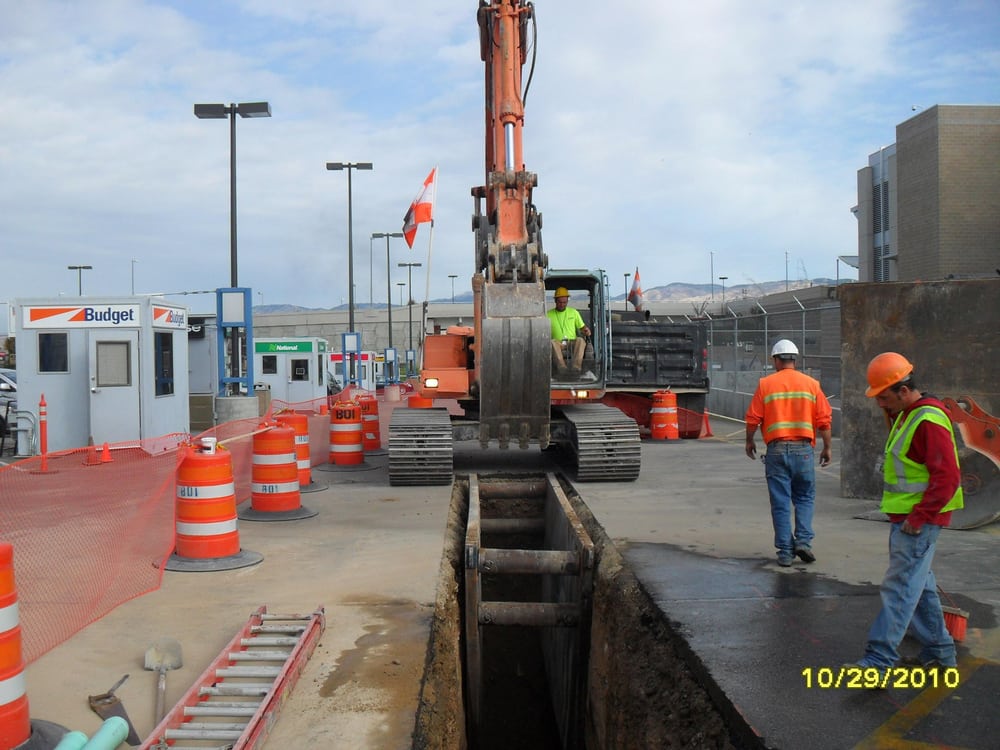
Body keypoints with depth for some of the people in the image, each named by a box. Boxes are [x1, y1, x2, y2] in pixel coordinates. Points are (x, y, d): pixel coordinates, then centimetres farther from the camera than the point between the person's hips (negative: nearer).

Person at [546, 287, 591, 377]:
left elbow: (582, 327, 20)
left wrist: (586, 331, -4)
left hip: (572, 343, 1)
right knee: (553, 342, -36)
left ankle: (576, 367, -48)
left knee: (580, 340, -33)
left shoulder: (574, 312, 18)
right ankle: (562, 368, -52)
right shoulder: (549, 314, 13)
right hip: (558, 344, -1)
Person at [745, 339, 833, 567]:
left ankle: (785, 552, 7)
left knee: (780, 503, 5)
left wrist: (749, 441, 14)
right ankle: (803, 540, 2)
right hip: (803, 448, 1)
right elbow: (824, 419, 2)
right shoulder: (811, 384, 2)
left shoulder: (765, 384, -2)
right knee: (804, 498, 16)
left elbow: (753, 418, -2)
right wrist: (827, 447, 12)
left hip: (776, 450, -1)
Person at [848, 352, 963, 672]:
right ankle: (939, 650, 30)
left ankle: (879, 659, -8)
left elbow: (947, 478, -24)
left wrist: (919, 517, -22)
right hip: (905, 516, 10)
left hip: (918, 520, -10)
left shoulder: (929, 421, -20)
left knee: (900, 587, -9)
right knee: (918, 583, 18)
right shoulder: (905, 415, 12)